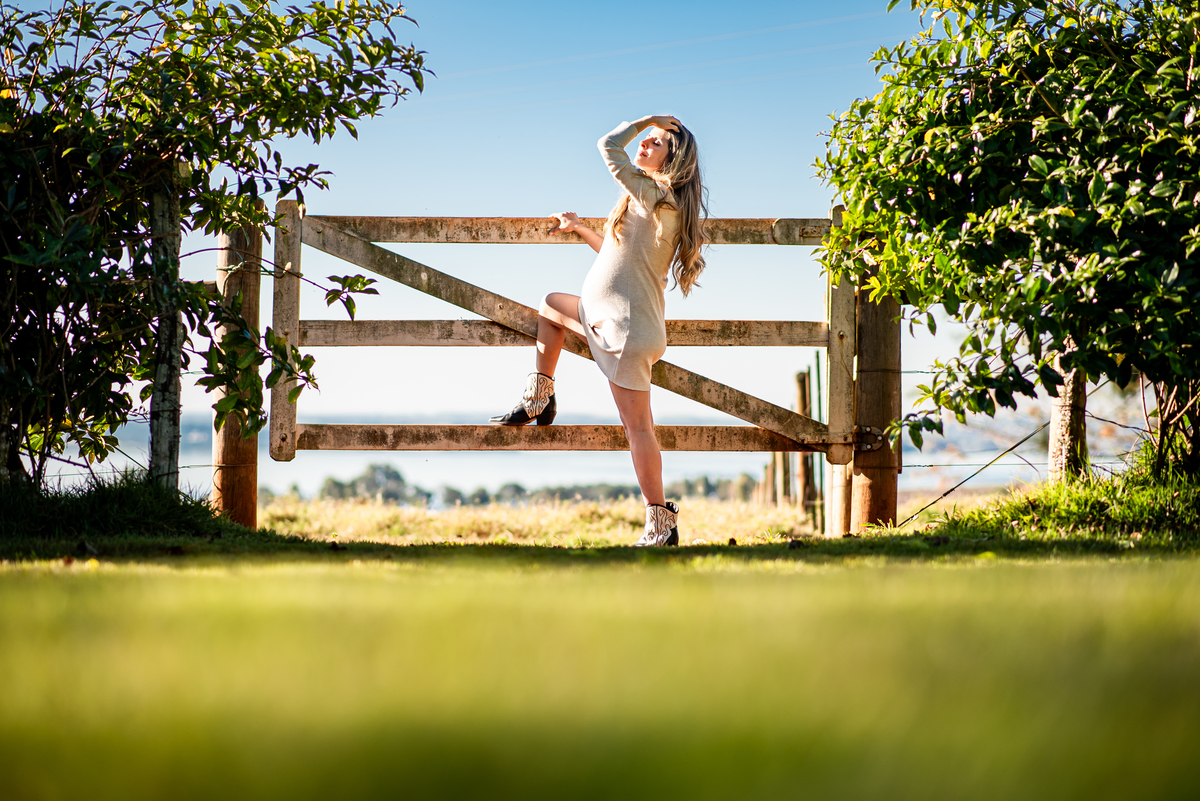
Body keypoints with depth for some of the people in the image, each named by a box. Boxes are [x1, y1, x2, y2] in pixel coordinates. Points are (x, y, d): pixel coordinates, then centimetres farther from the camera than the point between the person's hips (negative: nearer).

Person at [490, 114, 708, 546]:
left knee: (637, 424, -9)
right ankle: (539, 398, 30)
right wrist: (581, 228, 30)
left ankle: (661, 524, -8)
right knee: (551, 304, 30)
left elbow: (609, 144, -14)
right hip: (606, 316, 10)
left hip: (628, 325, -10)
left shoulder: (653, 195, -15)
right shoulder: (661, 204, 14)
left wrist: (648, 119, 1)